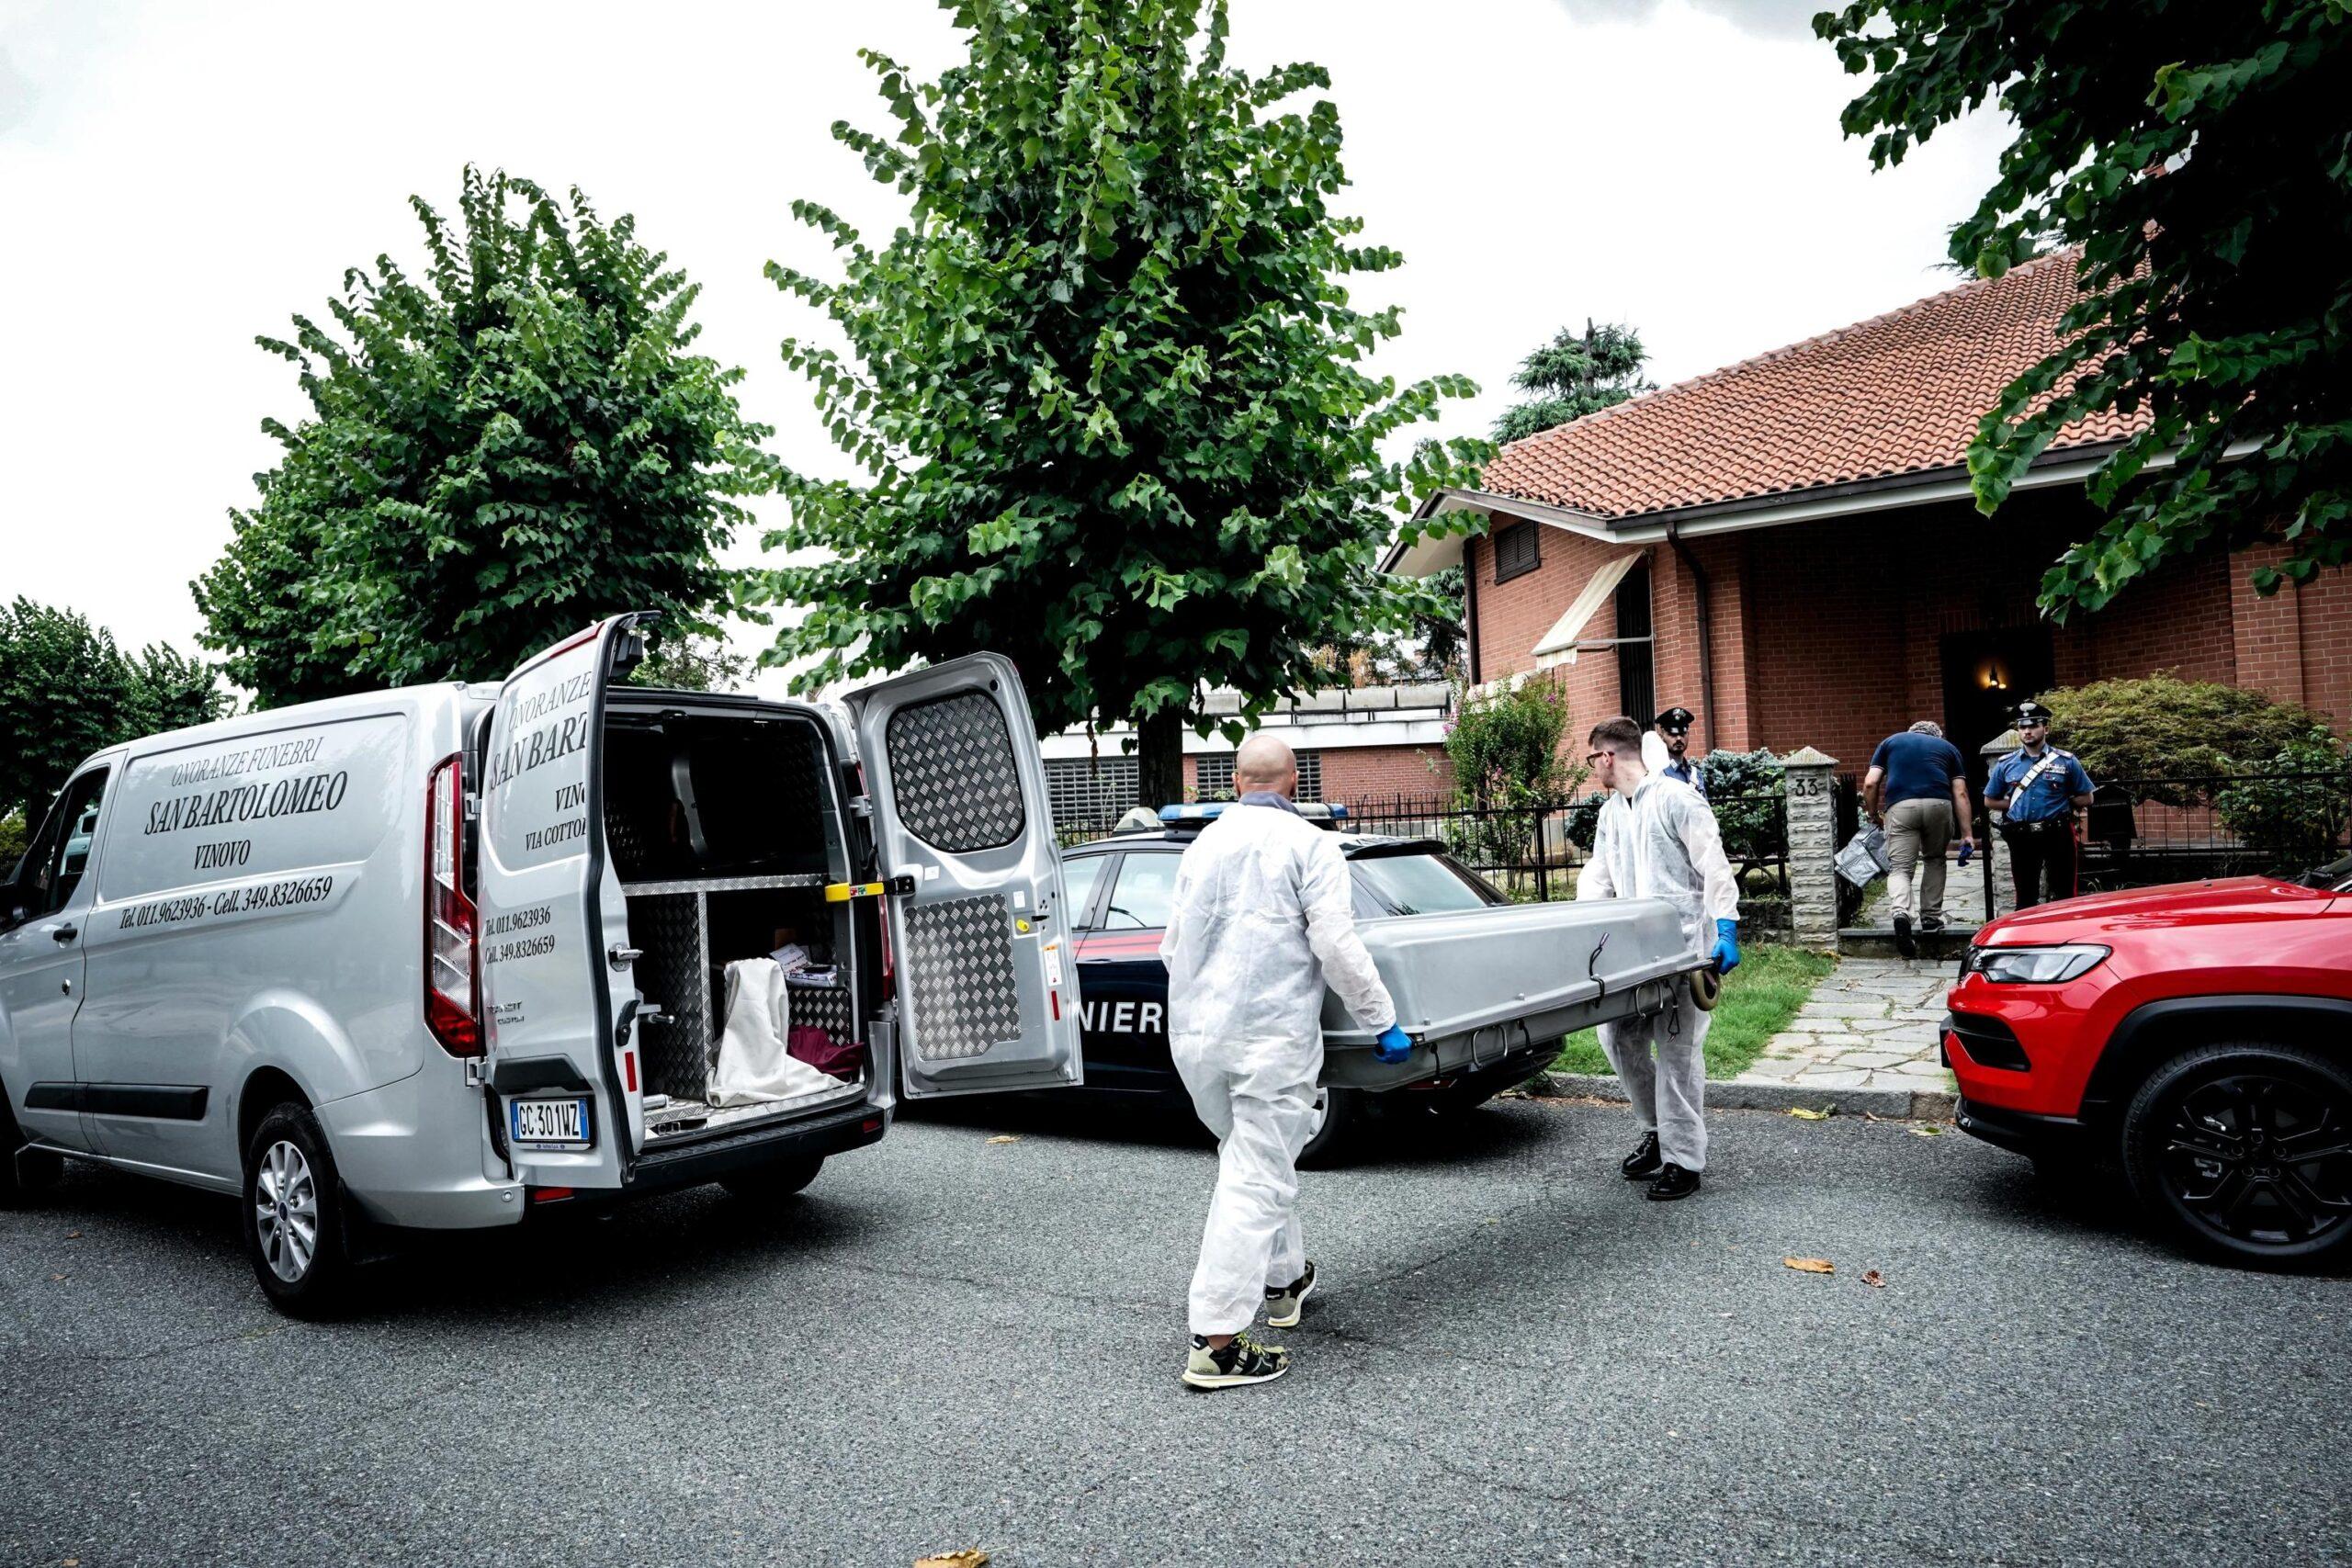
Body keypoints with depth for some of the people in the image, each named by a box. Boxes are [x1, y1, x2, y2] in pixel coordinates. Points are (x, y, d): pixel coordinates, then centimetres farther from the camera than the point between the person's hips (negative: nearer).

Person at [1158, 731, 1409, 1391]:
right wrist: (1384, 1021, -5)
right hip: (1272, 1034, -6)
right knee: (1256, 1182, -4)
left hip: (1194, 1035, 6)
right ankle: (1217, 1344, -6)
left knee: (1252, 1158, 24)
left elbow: (1172, 946, 18)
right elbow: (1337, 946, -14)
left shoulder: (1203, 845, 11)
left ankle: (1283, 1280, 39)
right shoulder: (1308, 844, -6)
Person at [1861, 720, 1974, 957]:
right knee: (1935, 859, 24)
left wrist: (1874, 816, 25)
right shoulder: (1948, 747, 27)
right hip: (1939, 804, 1)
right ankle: (1931, 917, 23)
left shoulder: (1891, 741, 26)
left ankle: (1901, 912, -26)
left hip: (1900, 806, -1)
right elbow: (1960, 793, 15)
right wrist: (1967, 834, 12)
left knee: (1900, 868, 0)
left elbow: (1870, 784, 13)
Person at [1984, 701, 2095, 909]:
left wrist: (2059, 804, -2)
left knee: (2064, 896, 3)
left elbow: (2085, 798, 8)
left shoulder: (2066, 761, 3)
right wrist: (2016, 806, 2)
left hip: (2057, 836, -2)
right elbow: (1990, 801, 14)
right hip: (2021, 838, 2)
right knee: (2025, 897, 9)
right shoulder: (2006, 765, 7)